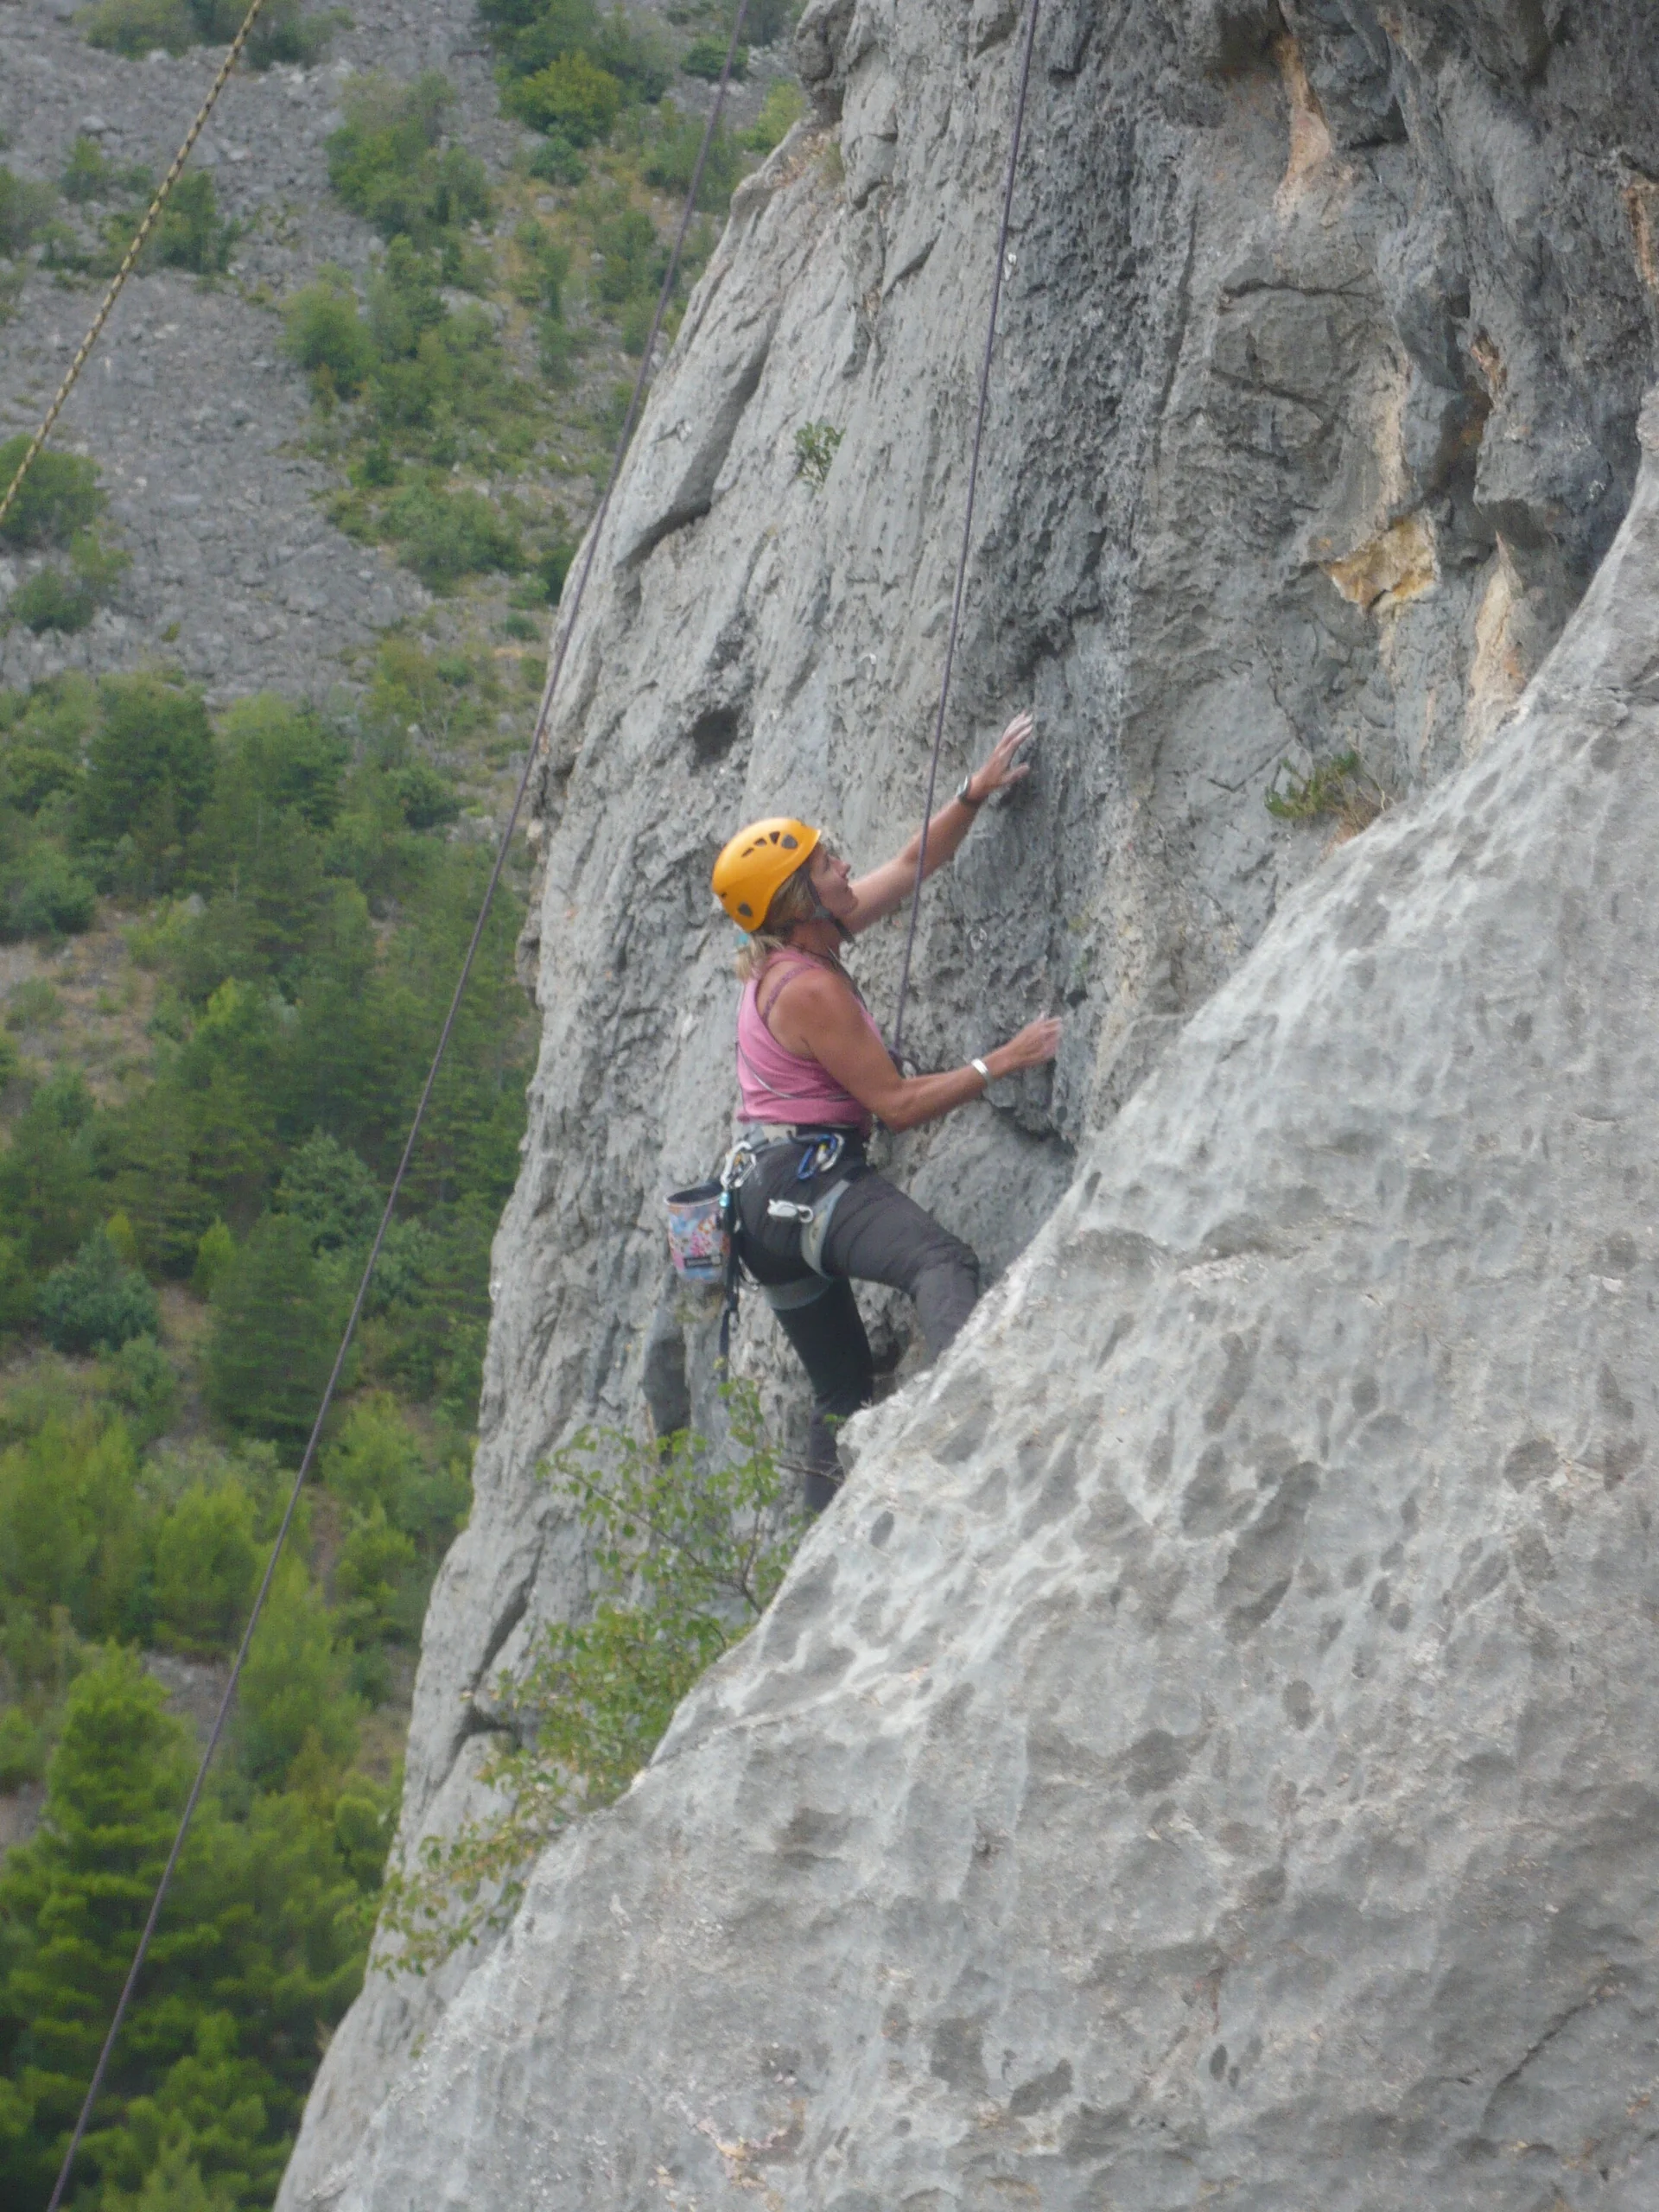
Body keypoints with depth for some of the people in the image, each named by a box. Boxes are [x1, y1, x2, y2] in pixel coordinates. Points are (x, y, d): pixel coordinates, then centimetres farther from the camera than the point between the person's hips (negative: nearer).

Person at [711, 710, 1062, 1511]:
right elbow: (896, 1104, -14)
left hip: (765, 1196, 11)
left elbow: (911, 865, 21)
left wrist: (976, 792, 16)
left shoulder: (789, 955, 13)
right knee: (941, 1262, -36)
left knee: (842, 1385, 16)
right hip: (807, 1181, -11)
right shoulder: (810, 992, -15)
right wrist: (997, 1065, -12)